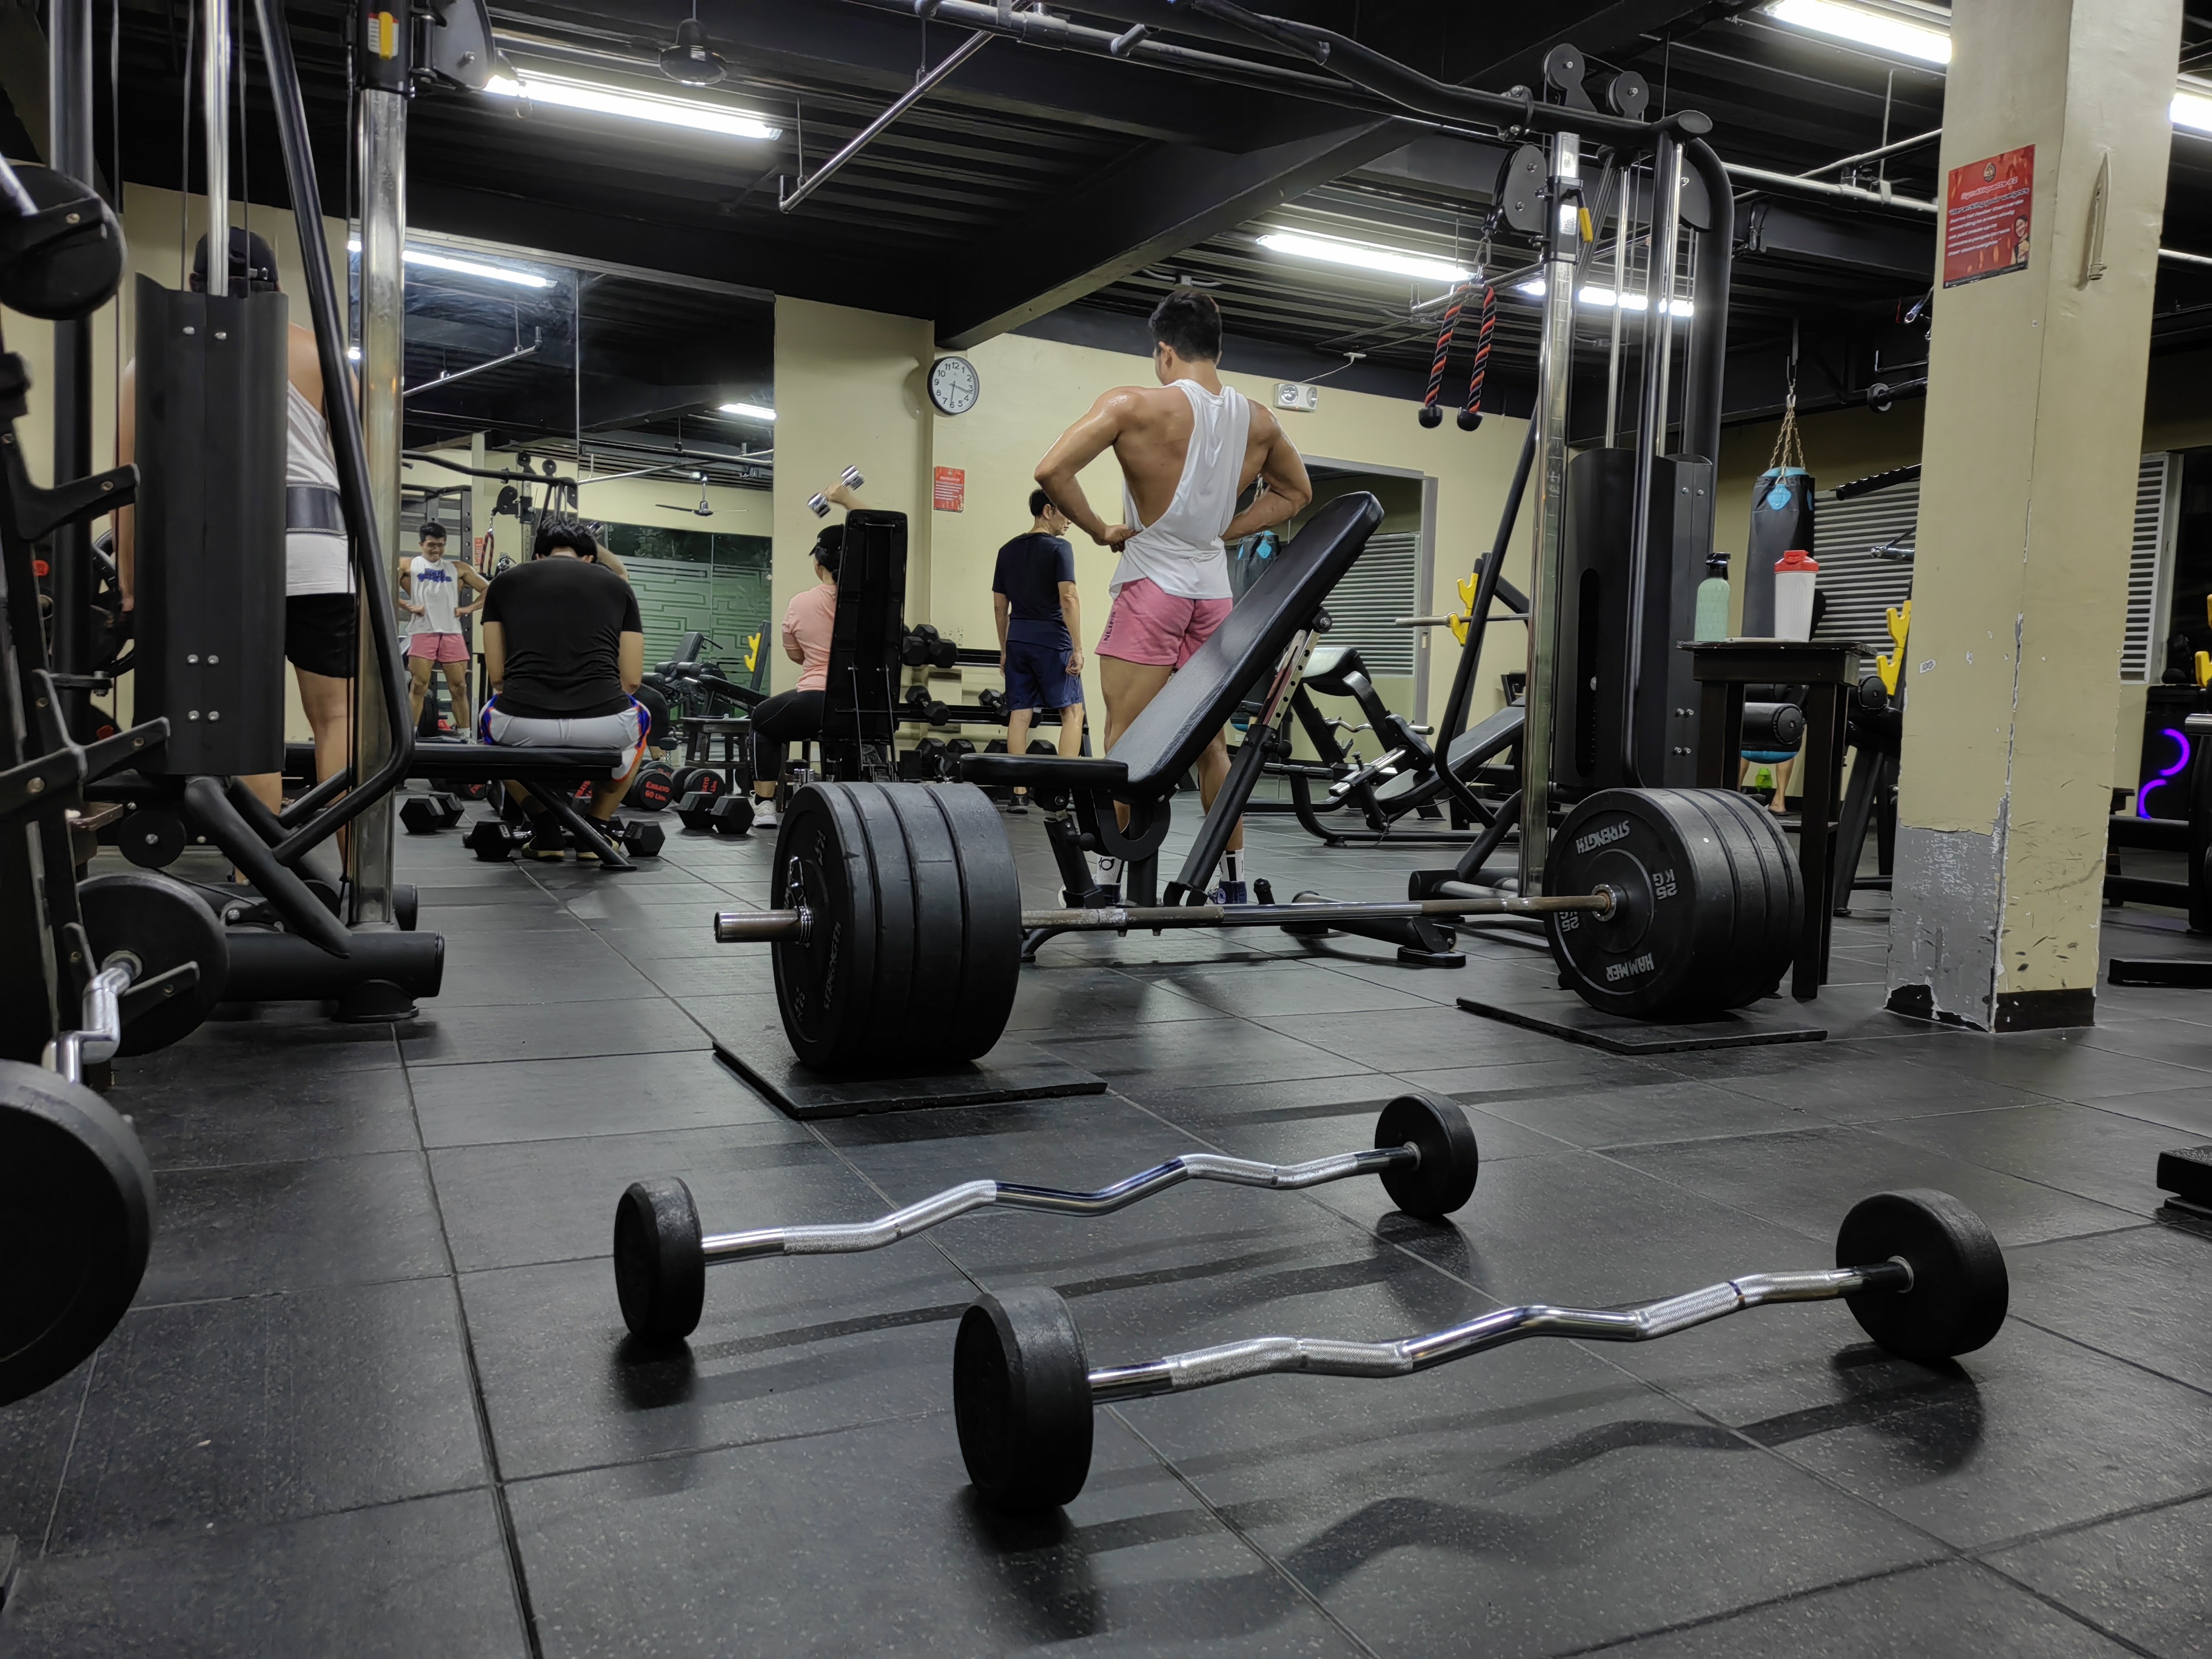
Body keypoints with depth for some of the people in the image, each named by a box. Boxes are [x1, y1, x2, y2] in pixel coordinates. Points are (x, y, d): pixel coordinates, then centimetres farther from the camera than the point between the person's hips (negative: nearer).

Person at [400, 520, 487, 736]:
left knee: (459, 687, 3)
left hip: (452, 633, 2)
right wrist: (407, 607, -7)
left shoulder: (458, 569, 16)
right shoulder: (408, 566, 10)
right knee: (419, 686, -6)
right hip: (423, 632, -2)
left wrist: (469, 608, 5)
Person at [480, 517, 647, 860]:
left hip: (521, 724, 1)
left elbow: (497, 676, 19)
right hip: (604, 724, 0)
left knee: (491, 719, 40)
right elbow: (632, 679, 16)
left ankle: (546, 832, 29)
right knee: (639, 718, 38)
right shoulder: (617, 584, 18)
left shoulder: (505, 582, 18)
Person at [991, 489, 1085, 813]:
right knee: (1072, 711, 2)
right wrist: (1077, 648, -13)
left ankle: (1019, 794, 5)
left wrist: (1004, 649, 21)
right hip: (1051, 640, -6)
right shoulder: (1059, 548, -6)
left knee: (1019, 714, 5)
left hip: (1017, 641, 6)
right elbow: (1069, 598, -15)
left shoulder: (1008, 550, 12)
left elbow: (999, 604, 14)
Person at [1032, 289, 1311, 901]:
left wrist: (1099, 530, -4)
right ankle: (1233, 884, 19)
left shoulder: (1136, 405, -10)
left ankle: (1108, 885, 0)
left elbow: (1051, 471, -17)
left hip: (1151, 585, -5)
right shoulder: (1259, 421, 5)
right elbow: (1296, 492, 22)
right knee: (1211, 743, 14)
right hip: (1214, 589, 5)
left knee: (1124, 745, 0)